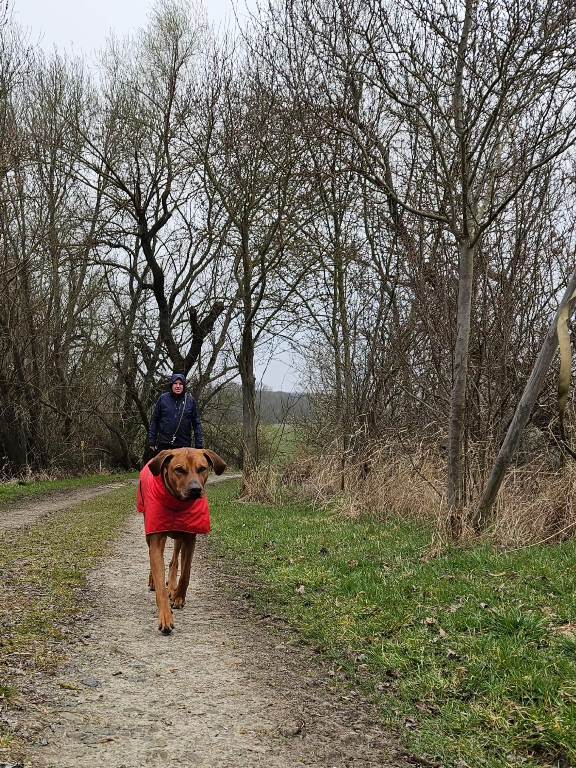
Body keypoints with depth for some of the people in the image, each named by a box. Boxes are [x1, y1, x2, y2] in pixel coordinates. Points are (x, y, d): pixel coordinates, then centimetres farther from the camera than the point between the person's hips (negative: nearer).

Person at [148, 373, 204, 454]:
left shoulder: (190, 401, 2)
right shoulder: (163, 399, 2)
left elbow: (196, 424, 3)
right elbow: (154, 421, 5)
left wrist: (199, 446, -1)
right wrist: (152, 442, 3)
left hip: (184, 445, 0)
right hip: (163, 445, 0)